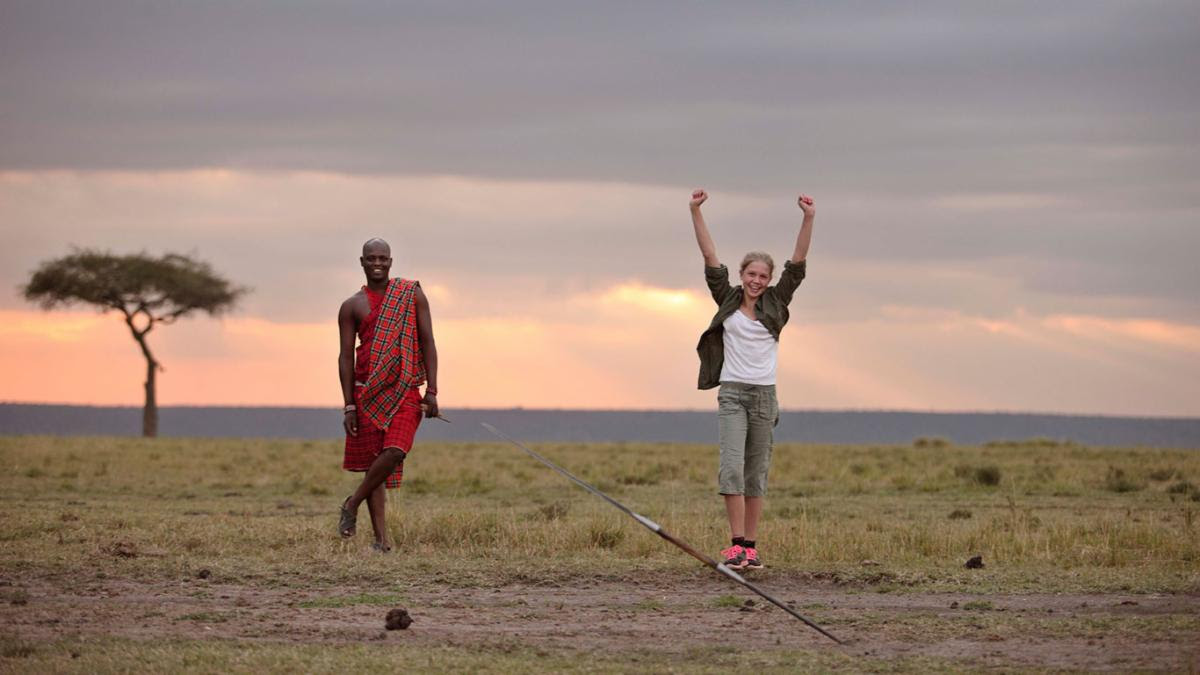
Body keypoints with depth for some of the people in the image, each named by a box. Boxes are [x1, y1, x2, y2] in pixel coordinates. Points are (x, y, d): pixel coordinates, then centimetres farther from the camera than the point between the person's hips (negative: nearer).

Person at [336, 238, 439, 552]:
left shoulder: (412, 295, 6)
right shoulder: (352, 307, 6)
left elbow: (428, 342, 3)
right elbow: (345, 356, 4)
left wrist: (431, 390, -5)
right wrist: (349, 406, -4)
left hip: (405, 390, -1)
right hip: (367, 391, 1)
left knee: (395, 452, -20)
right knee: (372, 462, 0)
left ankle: (352, 503, 3)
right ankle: (381, 539, 4)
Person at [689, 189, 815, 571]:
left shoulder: (775, 304, 8)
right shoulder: (728, 301, 5)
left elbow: (797, 263, 2)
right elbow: (710, 258, 0)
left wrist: (808, 220, -8)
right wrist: (696, 212, -7)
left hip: (765, 394, 2)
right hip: (732, 393, -2)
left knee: (757, 474, 5)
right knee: (732, 466, -15)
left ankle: (751, 546, 10)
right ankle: (736, 544, -16)